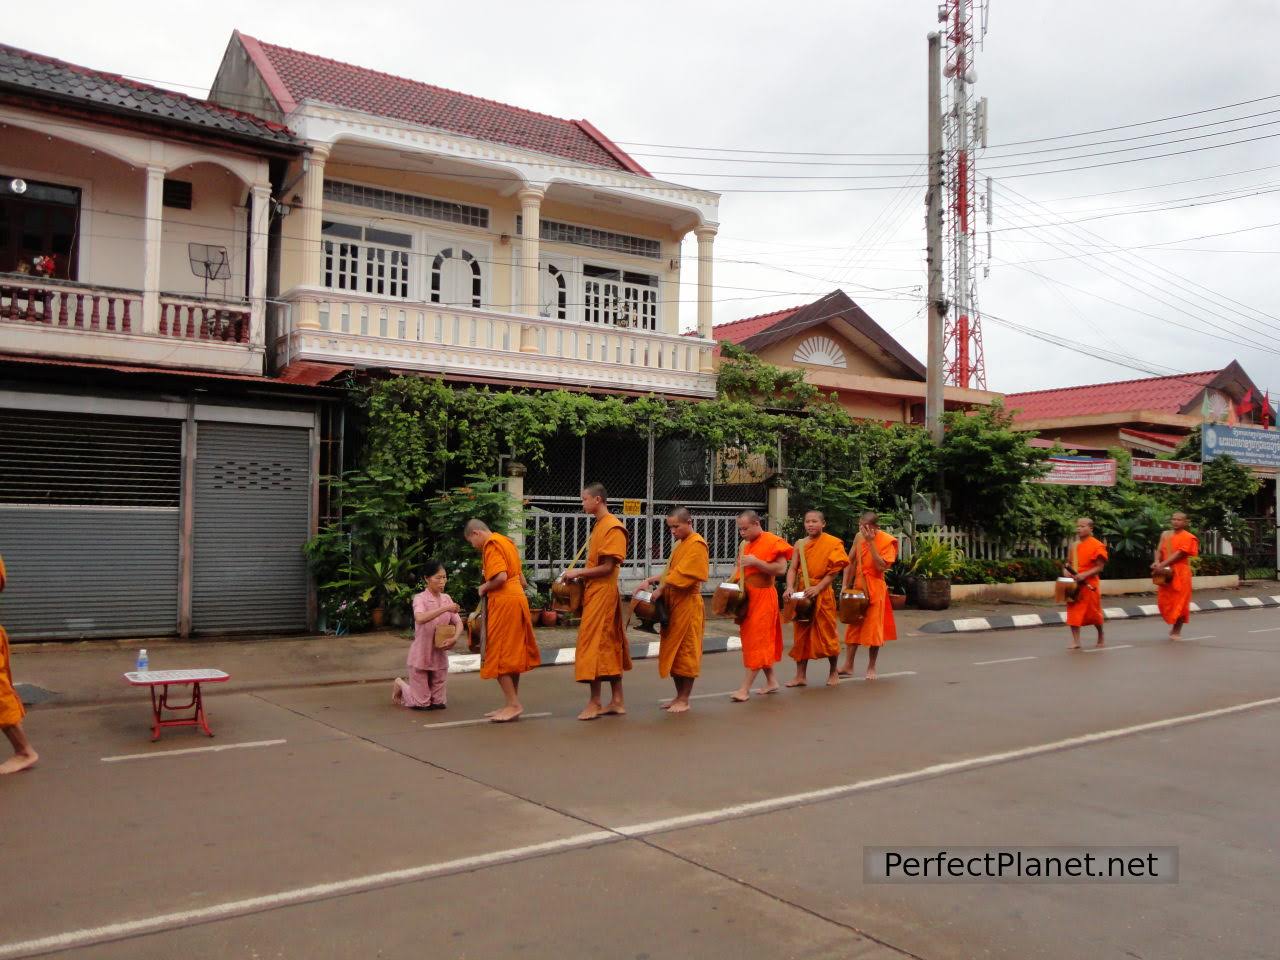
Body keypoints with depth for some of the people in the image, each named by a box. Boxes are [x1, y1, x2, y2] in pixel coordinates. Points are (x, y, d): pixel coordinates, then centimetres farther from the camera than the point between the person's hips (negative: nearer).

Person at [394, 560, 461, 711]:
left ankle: (413, 685, 37)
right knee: (421, 704, 2)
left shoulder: (446, 598, 3)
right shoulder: (420, 598, -13)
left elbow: (458, 623, 0)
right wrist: (445, 609, -38)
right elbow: (420, 618, -34)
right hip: (421, 655, -5)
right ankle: (400, 684, 30)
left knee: (438, 703, 10)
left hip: (440, 655, 5)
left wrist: (455, 637, -20)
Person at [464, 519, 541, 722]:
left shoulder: (491, 545, -10)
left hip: (503, 602, -10)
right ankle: (512, 704, 16)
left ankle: (513, 704, -4)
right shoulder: (506, 542, 19)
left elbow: (501, 577, -23)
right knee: (512, 655, 12)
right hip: (518, 598, 10)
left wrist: (484, 588, -6)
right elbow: (522, 580, 21)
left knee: (498, 656, -4)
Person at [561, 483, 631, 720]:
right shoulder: (598, 525, 15)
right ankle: (617, 701, 15)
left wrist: (578, 572, -13)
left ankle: (595, 702, 0)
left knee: (594, 645, -6)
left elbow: (607, 568, -18)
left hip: (602, 594, -9)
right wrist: (578, 575, 6)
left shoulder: (612, 527, -14)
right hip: (595, 592, 9)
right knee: (610, 646, 10)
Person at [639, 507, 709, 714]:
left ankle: (684, 700, 5)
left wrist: (661, 588, -18)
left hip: (687, 604, -9)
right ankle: (679, 696, 21)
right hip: (672, 602, 9)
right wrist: (653, 580, 3)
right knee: (674, 650, 11)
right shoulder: (679, 544, 18)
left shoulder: (697, 544, -11)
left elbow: (684, 575, -20)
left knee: (685, 651, -2)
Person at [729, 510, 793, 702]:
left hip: (764, 597, -9)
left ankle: (745, 688, -8)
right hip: (748, 596, 9)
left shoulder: (773, 542, -11)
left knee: (757, 641, -7)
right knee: (756, 640, 11)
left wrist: (756, 562, -23)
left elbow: (781, 569, -19)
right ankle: (771, 681, 21)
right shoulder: (746, 545, 14)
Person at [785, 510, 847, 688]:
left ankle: (833, 672, 21)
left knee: (827, 634, 3)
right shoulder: (800, 544, 8)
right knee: (801, 634, 6)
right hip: (801, 594, 4)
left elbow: (833, 571, -9)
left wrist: (817, 588, -19)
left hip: (822, 594, -4)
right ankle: (801, 675, 12)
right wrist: (790, 587, -13)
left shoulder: (833, 543, -5)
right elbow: (792, 568, 5)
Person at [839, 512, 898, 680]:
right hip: (858, 587, 5)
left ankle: (871, 668, 13)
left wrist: (871, 542, -24)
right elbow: (851, 561, 11)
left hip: (875, 589, -5)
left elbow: (881, 566, -22)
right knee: (853, 626, 6)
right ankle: (848, 666, 10)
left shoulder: (887, 541, -12)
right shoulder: (859, 537, 3)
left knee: (873, 627, 1)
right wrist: (845, 585, 6)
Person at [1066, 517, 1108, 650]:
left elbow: (1100, 567, -11)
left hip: (1089, 583, -5)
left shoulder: (1097, 546, -9)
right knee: (1074, 612, -2)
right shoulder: (1074, 545, 10)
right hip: (1074, 584, 5)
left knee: (1094, 612, 8)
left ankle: (1101, 636, 32)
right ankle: (1075, 641, 1)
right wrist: (1068, 570, -2)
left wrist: (1085, 575, -23)